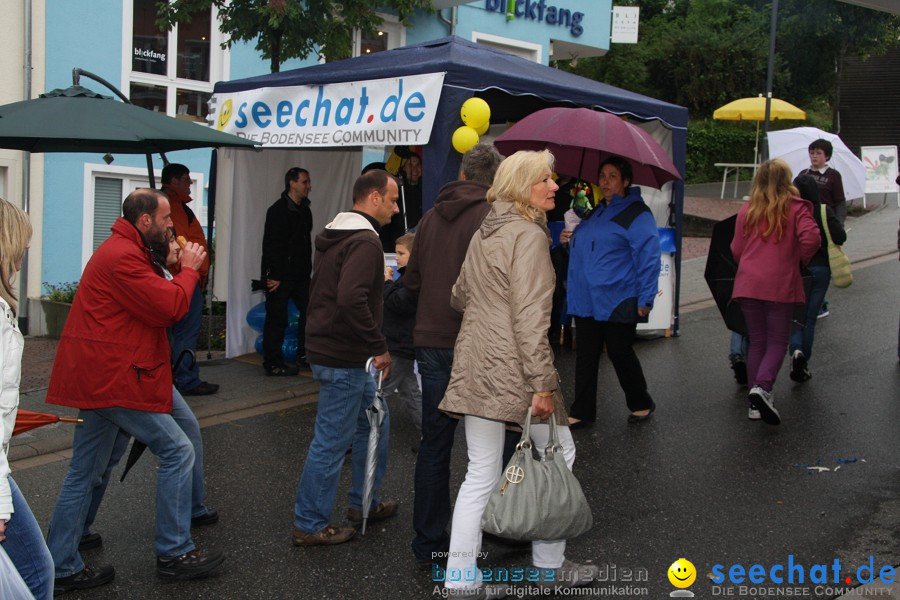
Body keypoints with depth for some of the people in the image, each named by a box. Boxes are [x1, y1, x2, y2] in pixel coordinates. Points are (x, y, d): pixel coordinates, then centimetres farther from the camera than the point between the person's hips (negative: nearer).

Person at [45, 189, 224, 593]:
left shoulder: (121, 250, 19)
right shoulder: (123, 257, -17)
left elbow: (152, 299, 18)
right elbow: (170, 308, -19)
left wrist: (177, 269, 7)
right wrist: (188, 270, -6)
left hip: (96, 378, 11)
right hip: (115, 378, -11)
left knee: (85, 473, 13)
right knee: (178, 451, -3)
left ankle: (62, 568, 19)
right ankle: (174, 554, 5)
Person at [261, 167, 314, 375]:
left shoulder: (304, 210, 13)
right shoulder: (278, 210, -13)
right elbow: (270, 246, -17)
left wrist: (307, 270, 15)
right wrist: (273, 276, -19)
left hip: (300, 274, 8)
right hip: (280, 276, -8)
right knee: (277, 318, -3)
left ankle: (304, 356, 20)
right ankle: (273, 364, 5)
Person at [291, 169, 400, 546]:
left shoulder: (334, 236, 14)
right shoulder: (365, 242, -19)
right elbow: (351, 299, -32)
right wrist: (378, 346, -23)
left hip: (327, 343, 11)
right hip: (343, 357, -11)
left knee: (375, 420, 21)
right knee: (333, 441, -1)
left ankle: (364, 503, 32)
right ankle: (309, 526, 11)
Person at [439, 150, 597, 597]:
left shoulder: (484, 232, 15)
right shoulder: (528, 235, -12)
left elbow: (459, 296, 25)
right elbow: (530, 317, -19)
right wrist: (544, 384, -20)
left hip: (473, 362, 8)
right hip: (512, 366, -8)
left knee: (481, 474, 10)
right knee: (559, 453, 12)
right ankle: (549, 563, 20)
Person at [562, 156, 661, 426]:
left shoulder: (637, 214, -8)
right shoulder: (596, 213, 18)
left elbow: (648, 258, -13)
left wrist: (645, 299, -17)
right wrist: (571, 240, 12)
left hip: (618, 302, -7)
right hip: (586, 300, 7)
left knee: (620, 353, 4)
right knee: (585, 356, 8)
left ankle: (641, 404, 25)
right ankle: (582, 412, 15)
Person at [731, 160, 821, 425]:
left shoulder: (747, 210, 6)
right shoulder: (796, 207, -2)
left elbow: (736, 250, 8)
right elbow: (811, 237, -17)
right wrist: (801, 258, 2)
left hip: (748, 284, 3)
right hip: (780, 284, -3)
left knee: (757, 342, 12)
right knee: (777, 342, 6)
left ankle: (756, 403, 9)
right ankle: (762, 388, -19)